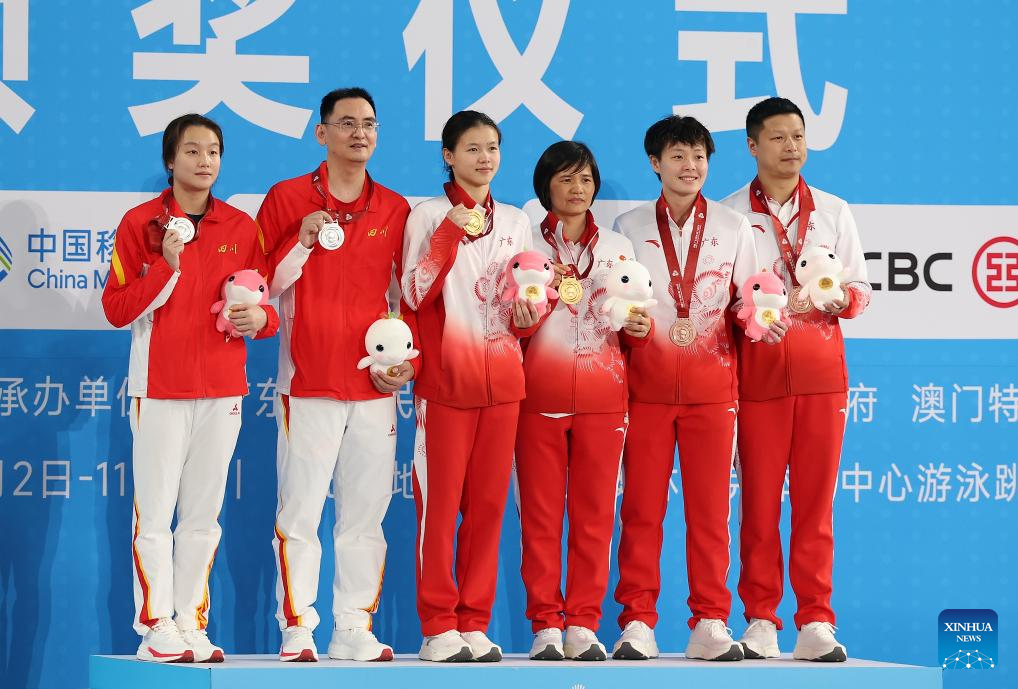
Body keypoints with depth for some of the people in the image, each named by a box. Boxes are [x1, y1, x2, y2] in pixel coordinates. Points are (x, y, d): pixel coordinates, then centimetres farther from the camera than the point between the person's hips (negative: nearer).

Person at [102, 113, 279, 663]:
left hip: (222, 389, 3)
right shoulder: (141, 222, 0)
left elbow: (265, 303, 14)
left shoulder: (241, 227, 9)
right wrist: (168, 264, -15)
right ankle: (155, 629, -2)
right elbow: (116, 309, -4)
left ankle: (192, 625, 12)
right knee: (155, 513, -5)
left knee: (203, 515, 7)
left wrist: (260, 317, -9)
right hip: (159, 386, -3)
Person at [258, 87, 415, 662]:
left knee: (366, 513, 3)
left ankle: (355, 630, 8)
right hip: (308, 382, -3)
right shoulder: (287, 199, 3)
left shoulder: (395, 210, 11)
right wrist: (301, 244, -12)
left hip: (375, 385, 3)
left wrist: (406, 360, 4)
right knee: (300, 511, -4)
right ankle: (296, 630, 0)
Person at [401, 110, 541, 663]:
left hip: (502, 379, 4)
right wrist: (451, 232, -14)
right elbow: (414, 293, -9)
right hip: (445, 376, -4)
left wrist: (528, 316, -5)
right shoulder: (429, 215, 2)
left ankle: (474, 623, 9)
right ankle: (438, 627, 0)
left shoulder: (515, 222, 14)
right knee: (439, 502, -5)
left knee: (488, 502, 3)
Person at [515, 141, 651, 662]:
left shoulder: (618, 248, 13)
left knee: (595, 512, -1)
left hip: (603, 397, 1)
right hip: (539, 395, -1)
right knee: (540, 512, -3)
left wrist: (639, 327, -7)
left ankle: (583, 624, 4)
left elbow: (633, 333, 15)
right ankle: (545, 625, 2)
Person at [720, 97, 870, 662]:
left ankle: (816, 622, 4)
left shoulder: (833, 212, 12)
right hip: (756, 366, -1)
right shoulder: (728, 215, 5)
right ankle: (761, 620, 5)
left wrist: (832, 298, -11)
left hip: (821, 366, 2)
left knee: (816, 498, 0)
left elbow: (861, 290, 11)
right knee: (759, 498, -1)